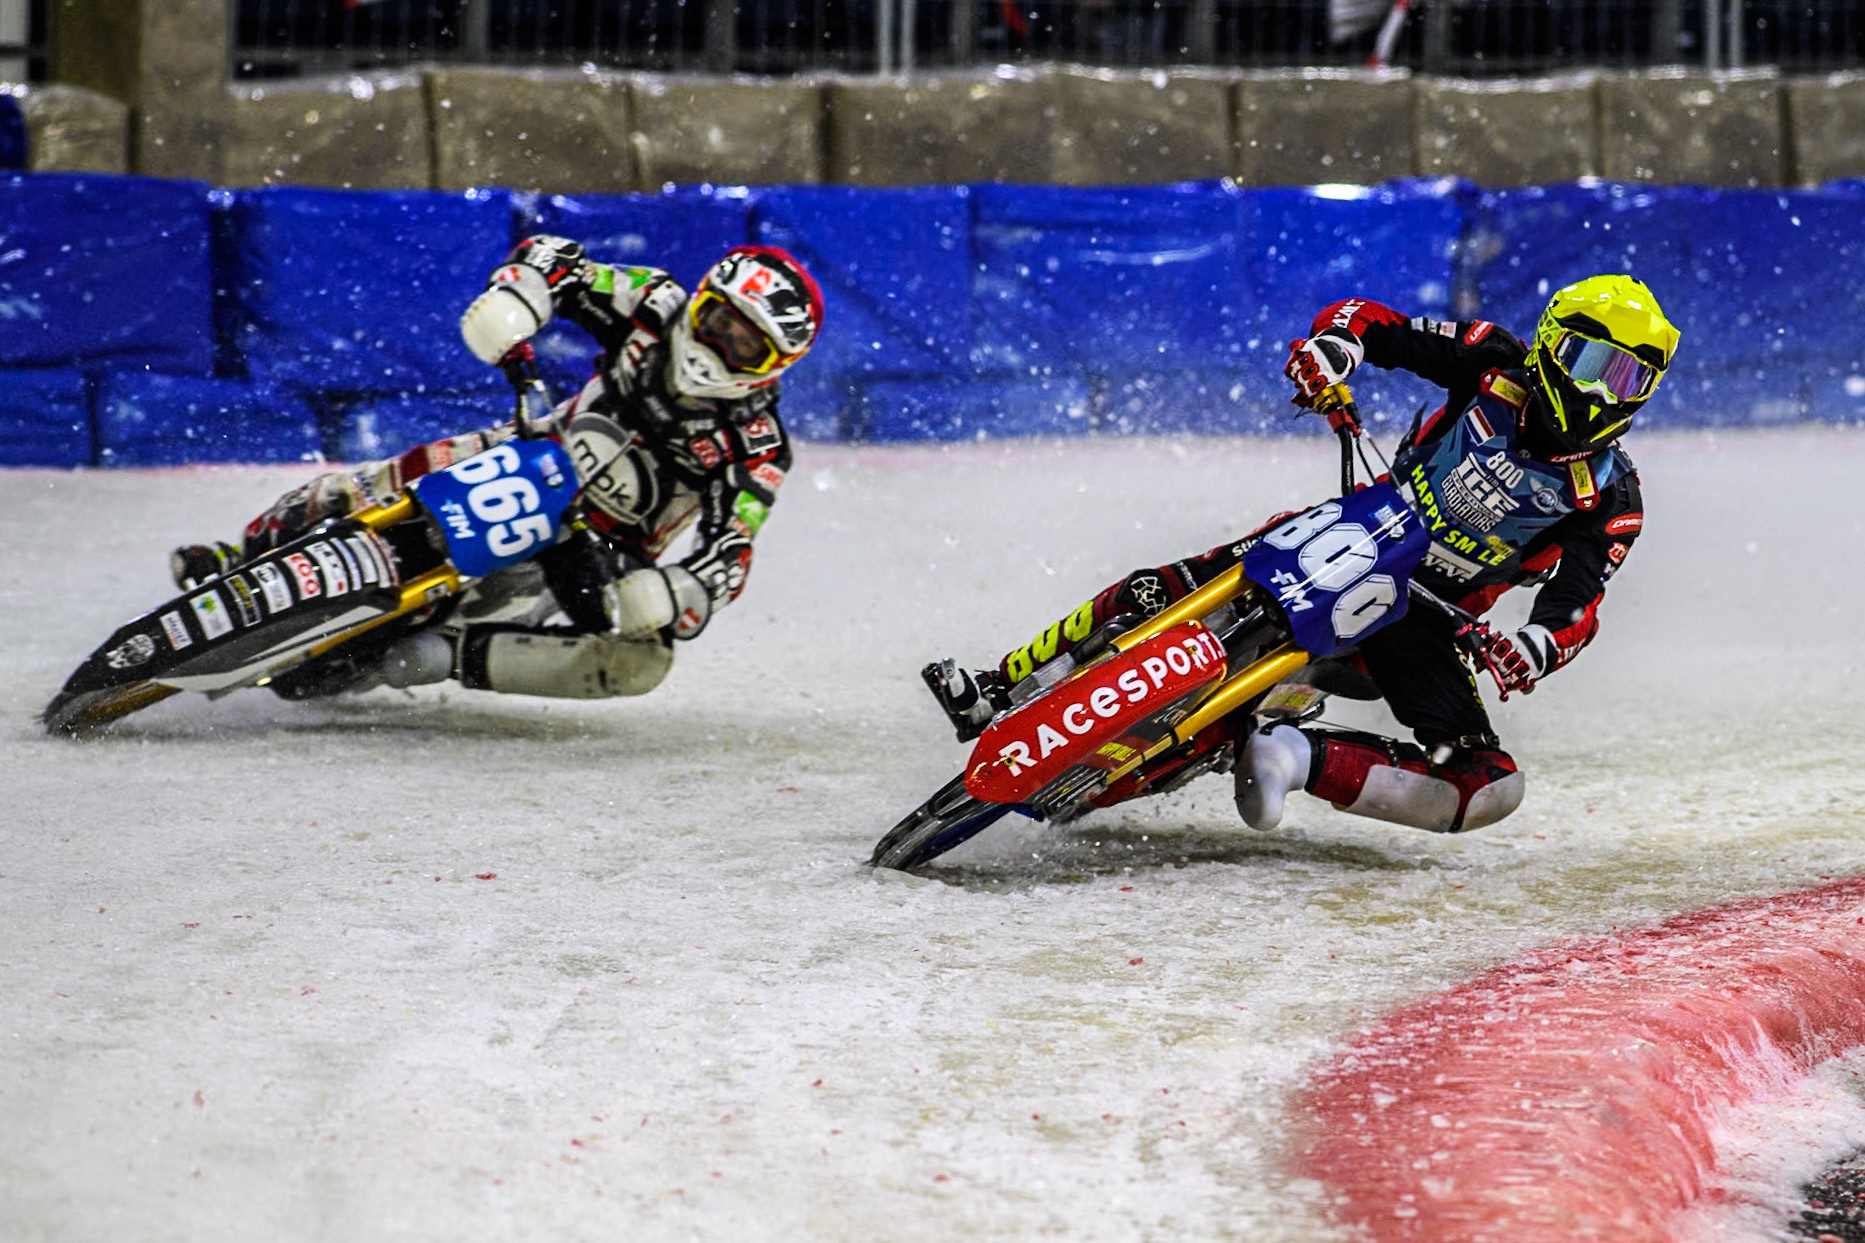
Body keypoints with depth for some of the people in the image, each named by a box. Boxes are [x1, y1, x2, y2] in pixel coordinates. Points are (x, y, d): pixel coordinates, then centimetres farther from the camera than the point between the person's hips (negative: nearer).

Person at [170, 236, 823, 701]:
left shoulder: (755, 454, -22)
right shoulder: (658, 309, -13)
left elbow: (720, 573, -27)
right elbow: (549, 258, -7)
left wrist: (622, 599, -45)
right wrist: (510, 305, -30)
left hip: (602, 553, -3)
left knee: (640, 660, -34)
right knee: (353, 496, -16)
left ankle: (438, 653, -29)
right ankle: (241, 565, 13)